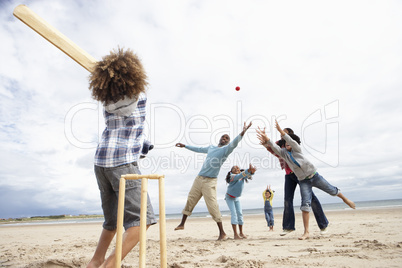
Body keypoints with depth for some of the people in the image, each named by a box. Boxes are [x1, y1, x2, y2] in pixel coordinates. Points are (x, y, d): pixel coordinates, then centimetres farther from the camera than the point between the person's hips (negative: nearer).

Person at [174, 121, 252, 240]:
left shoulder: (226, 149, 0)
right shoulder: (211, 148, 19)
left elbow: (234, 143, -20)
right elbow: (198, 149, 34)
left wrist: (242, 132, -37)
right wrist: (184, 146, 41)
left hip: (210, 181, -7)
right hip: (199, 178, 7)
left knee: (212, 206, -10)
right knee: (190, 200, 14)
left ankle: (222, 232, 1)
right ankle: (182, 224, 30)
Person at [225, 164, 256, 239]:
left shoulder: (243, 177, -9)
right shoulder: (233, 176, -27)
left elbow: (247, 175, -30)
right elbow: (239, 176, -46)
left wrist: (252, 171, -54)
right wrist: (248, 170, -63)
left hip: (237, 198, 6)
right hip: (229, 197, -6)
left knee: (240, 214, 3)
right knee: (233, 213, -15)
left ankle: (241, 233, 14)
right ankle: (235, 234, -17)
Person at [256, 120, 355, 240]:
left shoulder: (297, 149, -4)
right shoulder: (283, 152, 0)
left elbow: (292, 141, -26)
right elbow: (274, 147, -18)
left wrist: (281, 132, -41)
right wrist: (266, 139, -38)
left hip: (314, 176, 0)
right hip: (303, 181, 1)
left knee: (332, 191, 14)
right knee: (305, 204, -11)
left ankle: (344, 199, 50)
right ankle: (306, 232, -7)